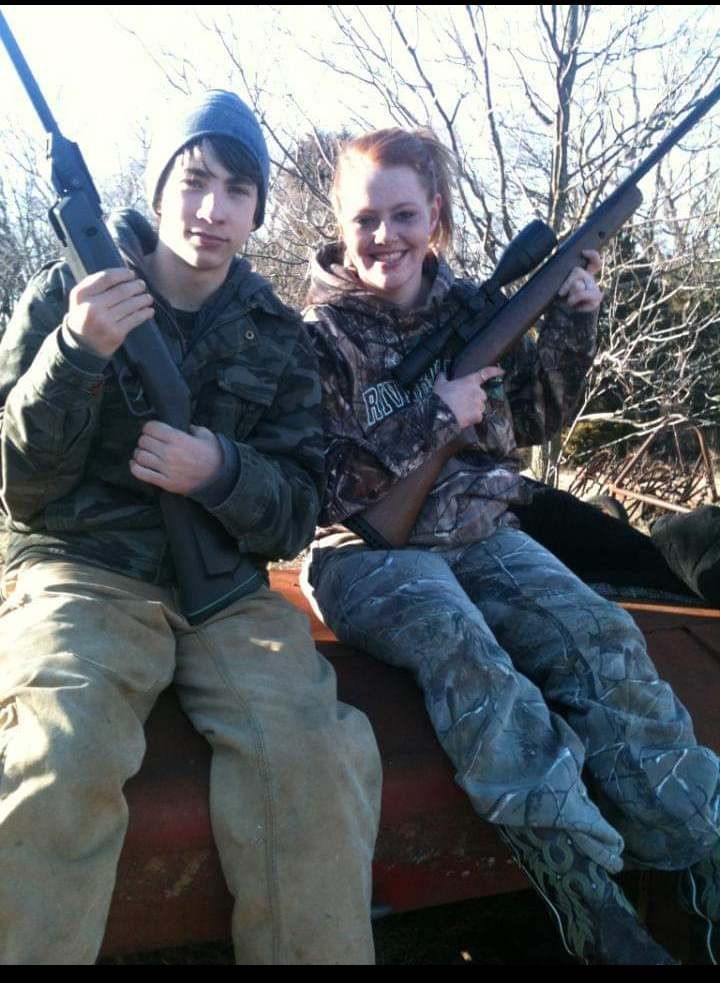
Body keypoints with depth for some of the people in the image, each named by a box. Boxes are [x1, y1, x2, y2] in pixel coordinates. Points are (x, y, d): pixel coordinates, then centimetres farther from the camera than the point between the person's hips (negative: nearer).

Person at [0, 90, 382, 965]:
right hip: (80, 571, -1)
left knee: (311, 755, -25)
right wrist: (79, 353, -16)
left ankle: (316, 952, -4)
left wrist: (220, 472, -15)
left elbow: (295, 515, 7)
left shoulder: (279, 337, 11)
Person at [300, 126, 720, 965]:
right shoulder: (318, 337, -5)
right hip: (366, 552, -4)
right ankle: (585, 893, -32)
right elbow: (324, 488, -13)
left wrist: (572, 326, 1)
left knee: (598, 634, -20)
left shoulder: (469, 304, 8)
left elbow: (535, 421, 15)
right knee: (458, 642, -33)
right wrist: (434, 417, -20)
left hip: (479, 533, 4)